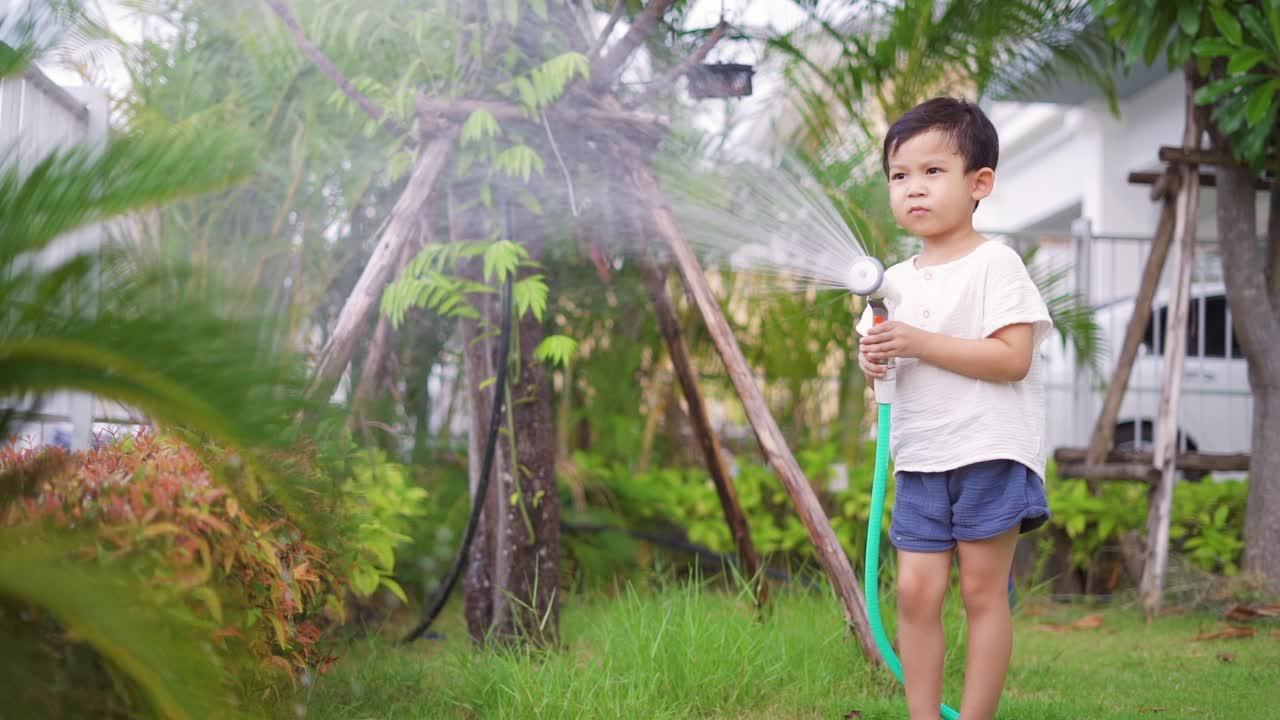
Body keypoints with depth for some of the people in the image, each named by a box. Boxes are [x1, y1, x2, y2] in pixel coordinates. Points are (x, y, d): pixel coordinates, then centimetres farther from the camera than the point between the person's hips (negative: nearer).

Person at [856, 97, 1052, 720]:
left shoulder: (994, 263, -7)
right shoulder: (895, 280, 13)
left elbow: (1013, 358, -17)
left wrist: (920, 342, -21)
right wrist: (873, 359, -4)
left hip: (990, 454, -6)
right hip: (919, 459, 6)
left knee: (983, 592, 0)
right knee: (916, 593, 2)